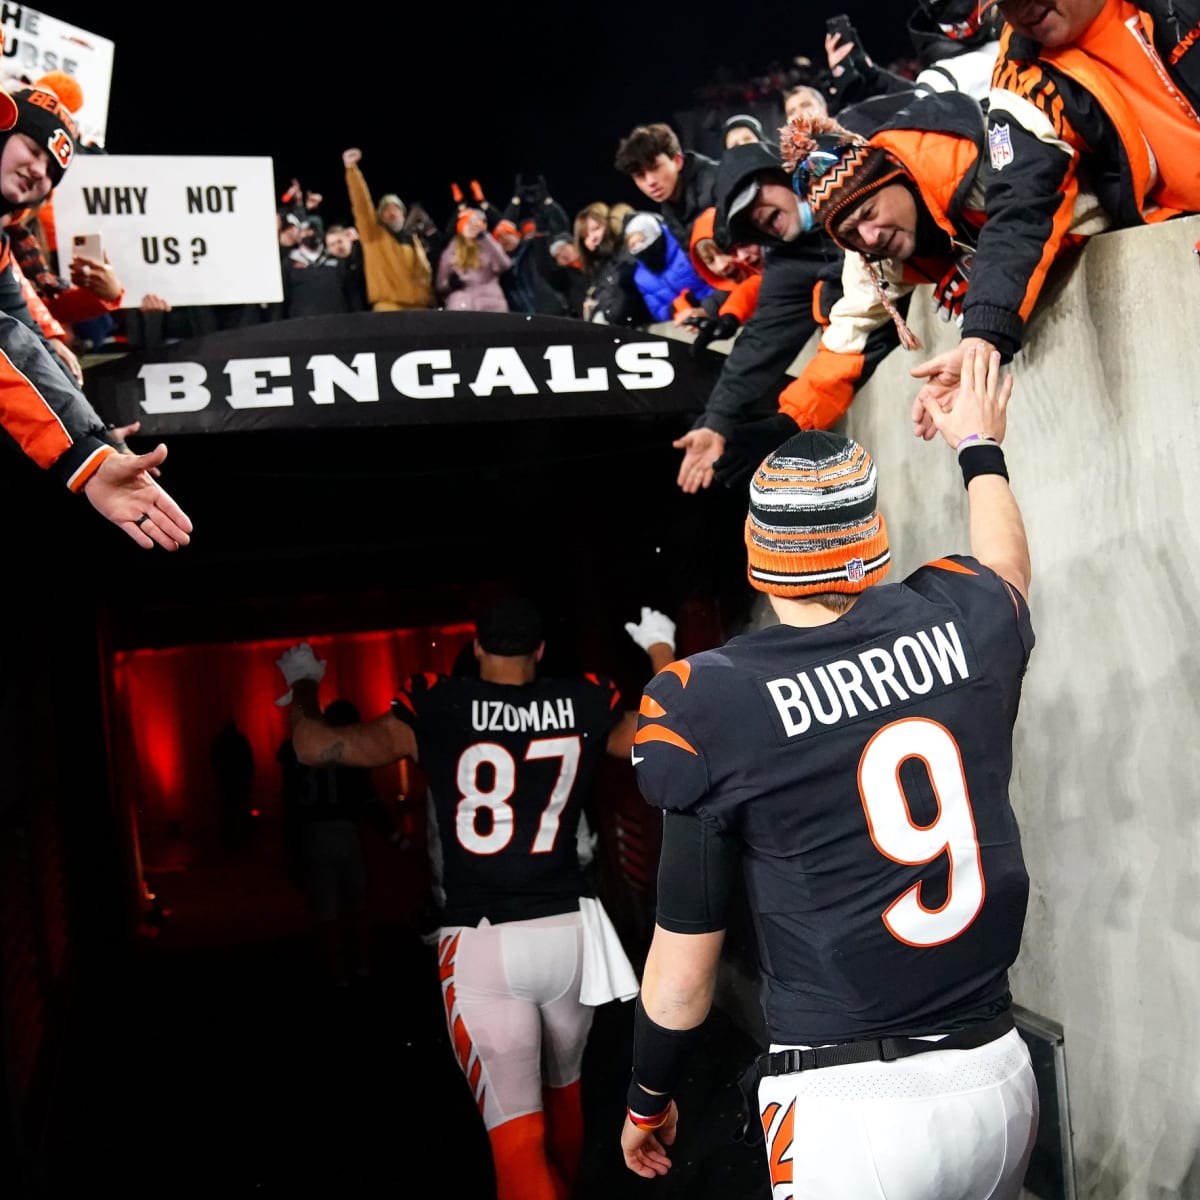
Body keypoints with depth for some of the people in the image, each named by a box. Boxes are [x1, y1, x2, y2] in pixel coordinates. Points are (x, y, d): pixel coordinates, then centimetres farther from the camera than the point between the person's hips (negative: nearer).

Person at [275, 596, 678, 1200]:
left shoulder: (435, 708, -6)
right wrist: (661, 649, 31)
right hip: (567, 934, 4)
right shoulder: (583, 704, 1)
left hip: (480, 946, -3)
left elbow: (315, 747, -5)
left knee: (516, 1133, 0)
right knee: (562, 1090, 27)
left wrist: (302, 685, 15)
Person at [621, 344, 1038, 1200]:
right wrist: (980, 446, 45)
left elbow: (683, 967, -6)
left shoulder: (713, 707, -12)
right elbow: (1004, 560, 26)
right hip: (1001, 1082, 5)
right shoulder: (964, 624, -2)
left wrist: (648, 1100, 13)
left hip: (848, 1108, -5)